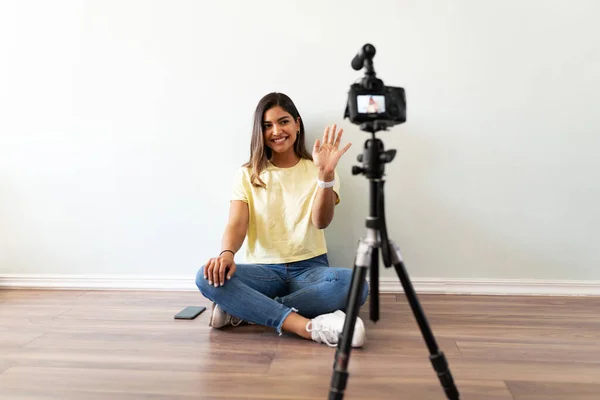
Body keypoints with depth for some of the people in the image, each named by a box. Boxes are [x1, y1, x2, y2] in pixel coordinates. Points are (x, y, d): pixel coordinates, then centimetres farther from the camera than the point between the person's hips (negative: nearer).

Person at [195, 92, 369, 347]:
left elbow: (321, 222, -13)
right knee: (209, 277, -29)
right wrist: (227, 253, -30)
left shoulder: (315, 170, 4)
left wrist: (326, 175, -30)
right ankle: (311, 327, -35)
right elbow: (237, 224, -7)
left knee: (354, 283, -33)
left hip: (310, 268, 0)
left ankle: (241, 311, -23)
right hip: (264, 269, 1)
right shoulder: (247, 175, 7)